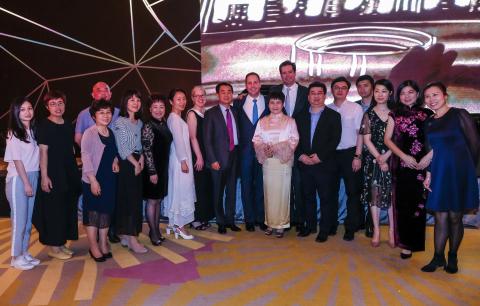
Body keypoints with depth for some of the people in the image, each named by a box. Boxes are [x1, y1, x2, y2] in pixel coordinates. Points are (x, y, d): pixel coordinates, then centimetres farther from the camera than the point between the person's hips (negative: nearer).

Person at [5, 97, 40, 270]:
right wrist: (26, 183, -13)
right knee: (19, 219, 0)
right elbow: (17, 160, -11)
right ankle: (16, 257, 12)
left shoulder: (33, 131, 8)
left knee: (28, 219, 12)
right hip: (18, 179, -6)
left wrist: (32, 182, 3)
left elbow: (36, 155, 7)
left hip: (33, 177, 6)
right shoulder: (13, 134, -8)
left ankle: (25, 252, 24)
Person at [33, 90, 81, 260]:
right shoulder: (44, 126, -7)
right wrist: (44, 176, -17)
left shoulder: (69, 125, 10)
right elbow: (43, 152, -12)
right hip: (52, 175, -6)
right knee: (53, 210, 0)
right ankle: (53, 246, 13)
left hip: (69, 174, 7)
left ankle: (62, 242, 25)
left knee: (68, 208, 11)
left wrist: (75, 172, 14)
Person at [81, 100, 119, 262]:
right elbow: (85, 157, -15)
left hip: (110, 178, 6)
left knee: (106, 211, 11)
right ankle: (93, 247, 14)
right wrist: (93, 180, -19)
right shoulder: (89, 133, -11)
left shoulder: (111, 133, 9)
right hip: (93, 180, -6)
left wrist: (115, 160, -1)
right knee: (92, 212, 2)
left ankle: (103, 244, 24)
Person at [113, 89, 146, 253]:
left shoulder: (139, 122, 14)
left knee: (135, 199, 8)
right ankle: (132, 240, -5)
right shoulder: (120, 122, -7)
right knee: (129, 199, -8)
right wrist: (135, 163, -10)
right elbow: (123, 147, -12)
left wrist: (142, 158, -2)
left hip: (137, 163, 7)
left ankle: (125, 236, 18)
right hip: (126, 164, -7)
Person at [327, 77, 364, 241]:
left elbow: (360, 133, -3)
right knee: (332, 190, 12)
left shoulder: (356, 108, -3)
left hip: (349, 153, -2)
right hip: (331, 154, 3)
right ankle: (332, 224, 26)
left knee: (352, 191, 3)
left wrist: (357, 156, -8)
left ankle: (350, 228, 15)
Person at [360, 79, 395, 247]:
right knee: (374, 194, 4)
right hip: (373, 159, 0)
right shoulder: (369, 114, 4)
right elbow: (367, 140, -1)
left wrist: (386, 156, -12)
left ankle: (392, 231, 13)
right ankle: (376, 231, 14)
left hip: (392, 159, 0)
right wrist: (379, 158, -11)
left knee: (392, 194, 2)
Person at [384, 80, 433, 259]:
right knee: (403, 203, 2)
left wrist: (429, 156, -12)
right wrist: (404, 156, -7)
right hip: (401, 164, 1)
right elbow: (387, 139, 4)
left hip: (422, 164, 0)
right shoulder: (395, 115, 9)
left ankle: (413, 242, 14)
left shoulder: (427, 114, 7)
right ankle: (406, 243, 16)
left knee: (418, 203, 0)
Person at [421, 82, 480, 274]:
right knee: (440, 217, 3)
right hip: (439, 173, 4)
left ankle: (452, 258, 21)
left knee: (455, 217, 4)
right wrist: (428, 175, 4)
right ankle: (438, 257, 15)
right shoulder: (429, 122, 10)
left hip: (459, 173, -3)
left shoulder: (459, 115, -5)